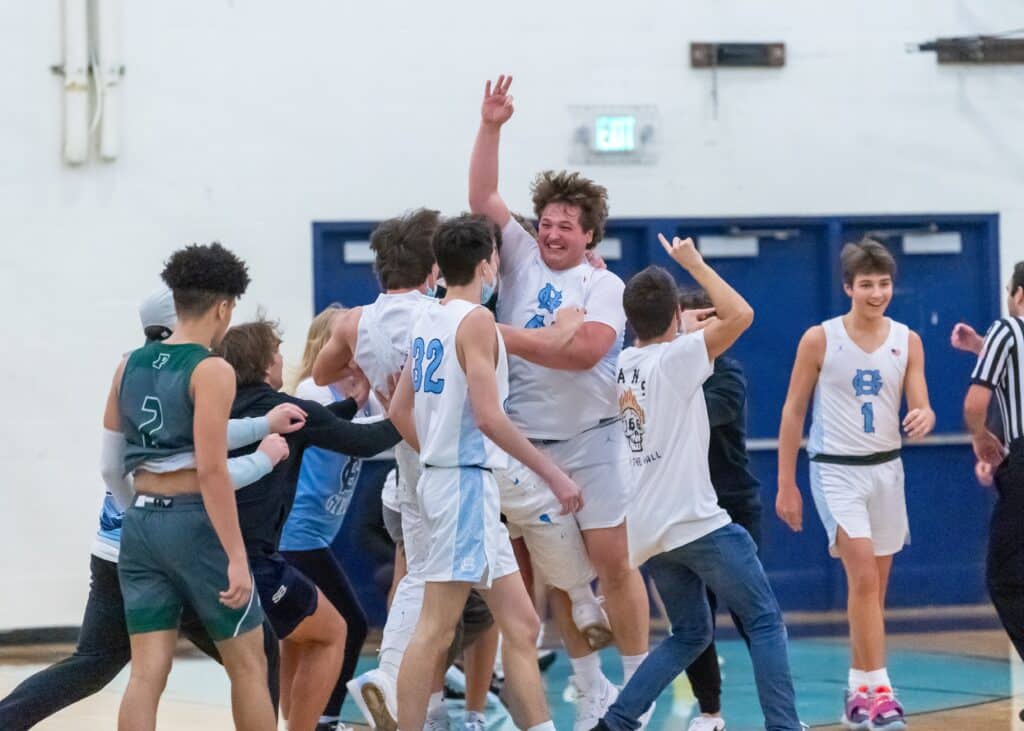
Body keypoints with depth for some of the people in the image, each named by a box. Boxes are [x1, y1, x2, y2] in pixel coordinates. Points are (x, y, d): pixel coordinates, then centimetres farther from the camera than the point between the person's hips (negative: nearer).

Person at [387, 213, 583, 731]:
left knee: (521, 625, 11)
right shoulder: (476, 320, -12)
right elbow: (488, 415, -20)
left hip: (442, 473, 9)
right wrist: (553, 475, -16)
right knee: (435, 630, -8)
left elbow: (400, 409, 17)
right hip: (467, 481, -9)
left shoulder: (428, 320, 13)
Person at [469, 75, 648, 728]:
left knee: (612, 559, -5)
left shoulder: (603, 285, -4)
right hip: (529, 441, 4)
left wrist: (508, 337, -19)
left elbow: (582, 351, -20)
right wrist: (490, 129, -7)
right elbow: (483, 198, 2)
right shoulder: (523, 261, 8)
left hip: (590, 440, -4)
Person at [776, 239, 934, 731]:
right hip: (836, 469, -4)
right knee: (863, 577, -18)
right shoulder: (819, 339, -7)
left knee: (873, 586, 11)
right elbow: (793, 411, -2)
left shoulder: (907, 341, 1)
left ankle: (858, 691, 22)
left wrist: (923, 419, -28)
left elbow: (921, 409, -2)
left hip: (886, 469, 4)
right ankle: (877, 690, -18)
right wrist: (786, 483, -3)